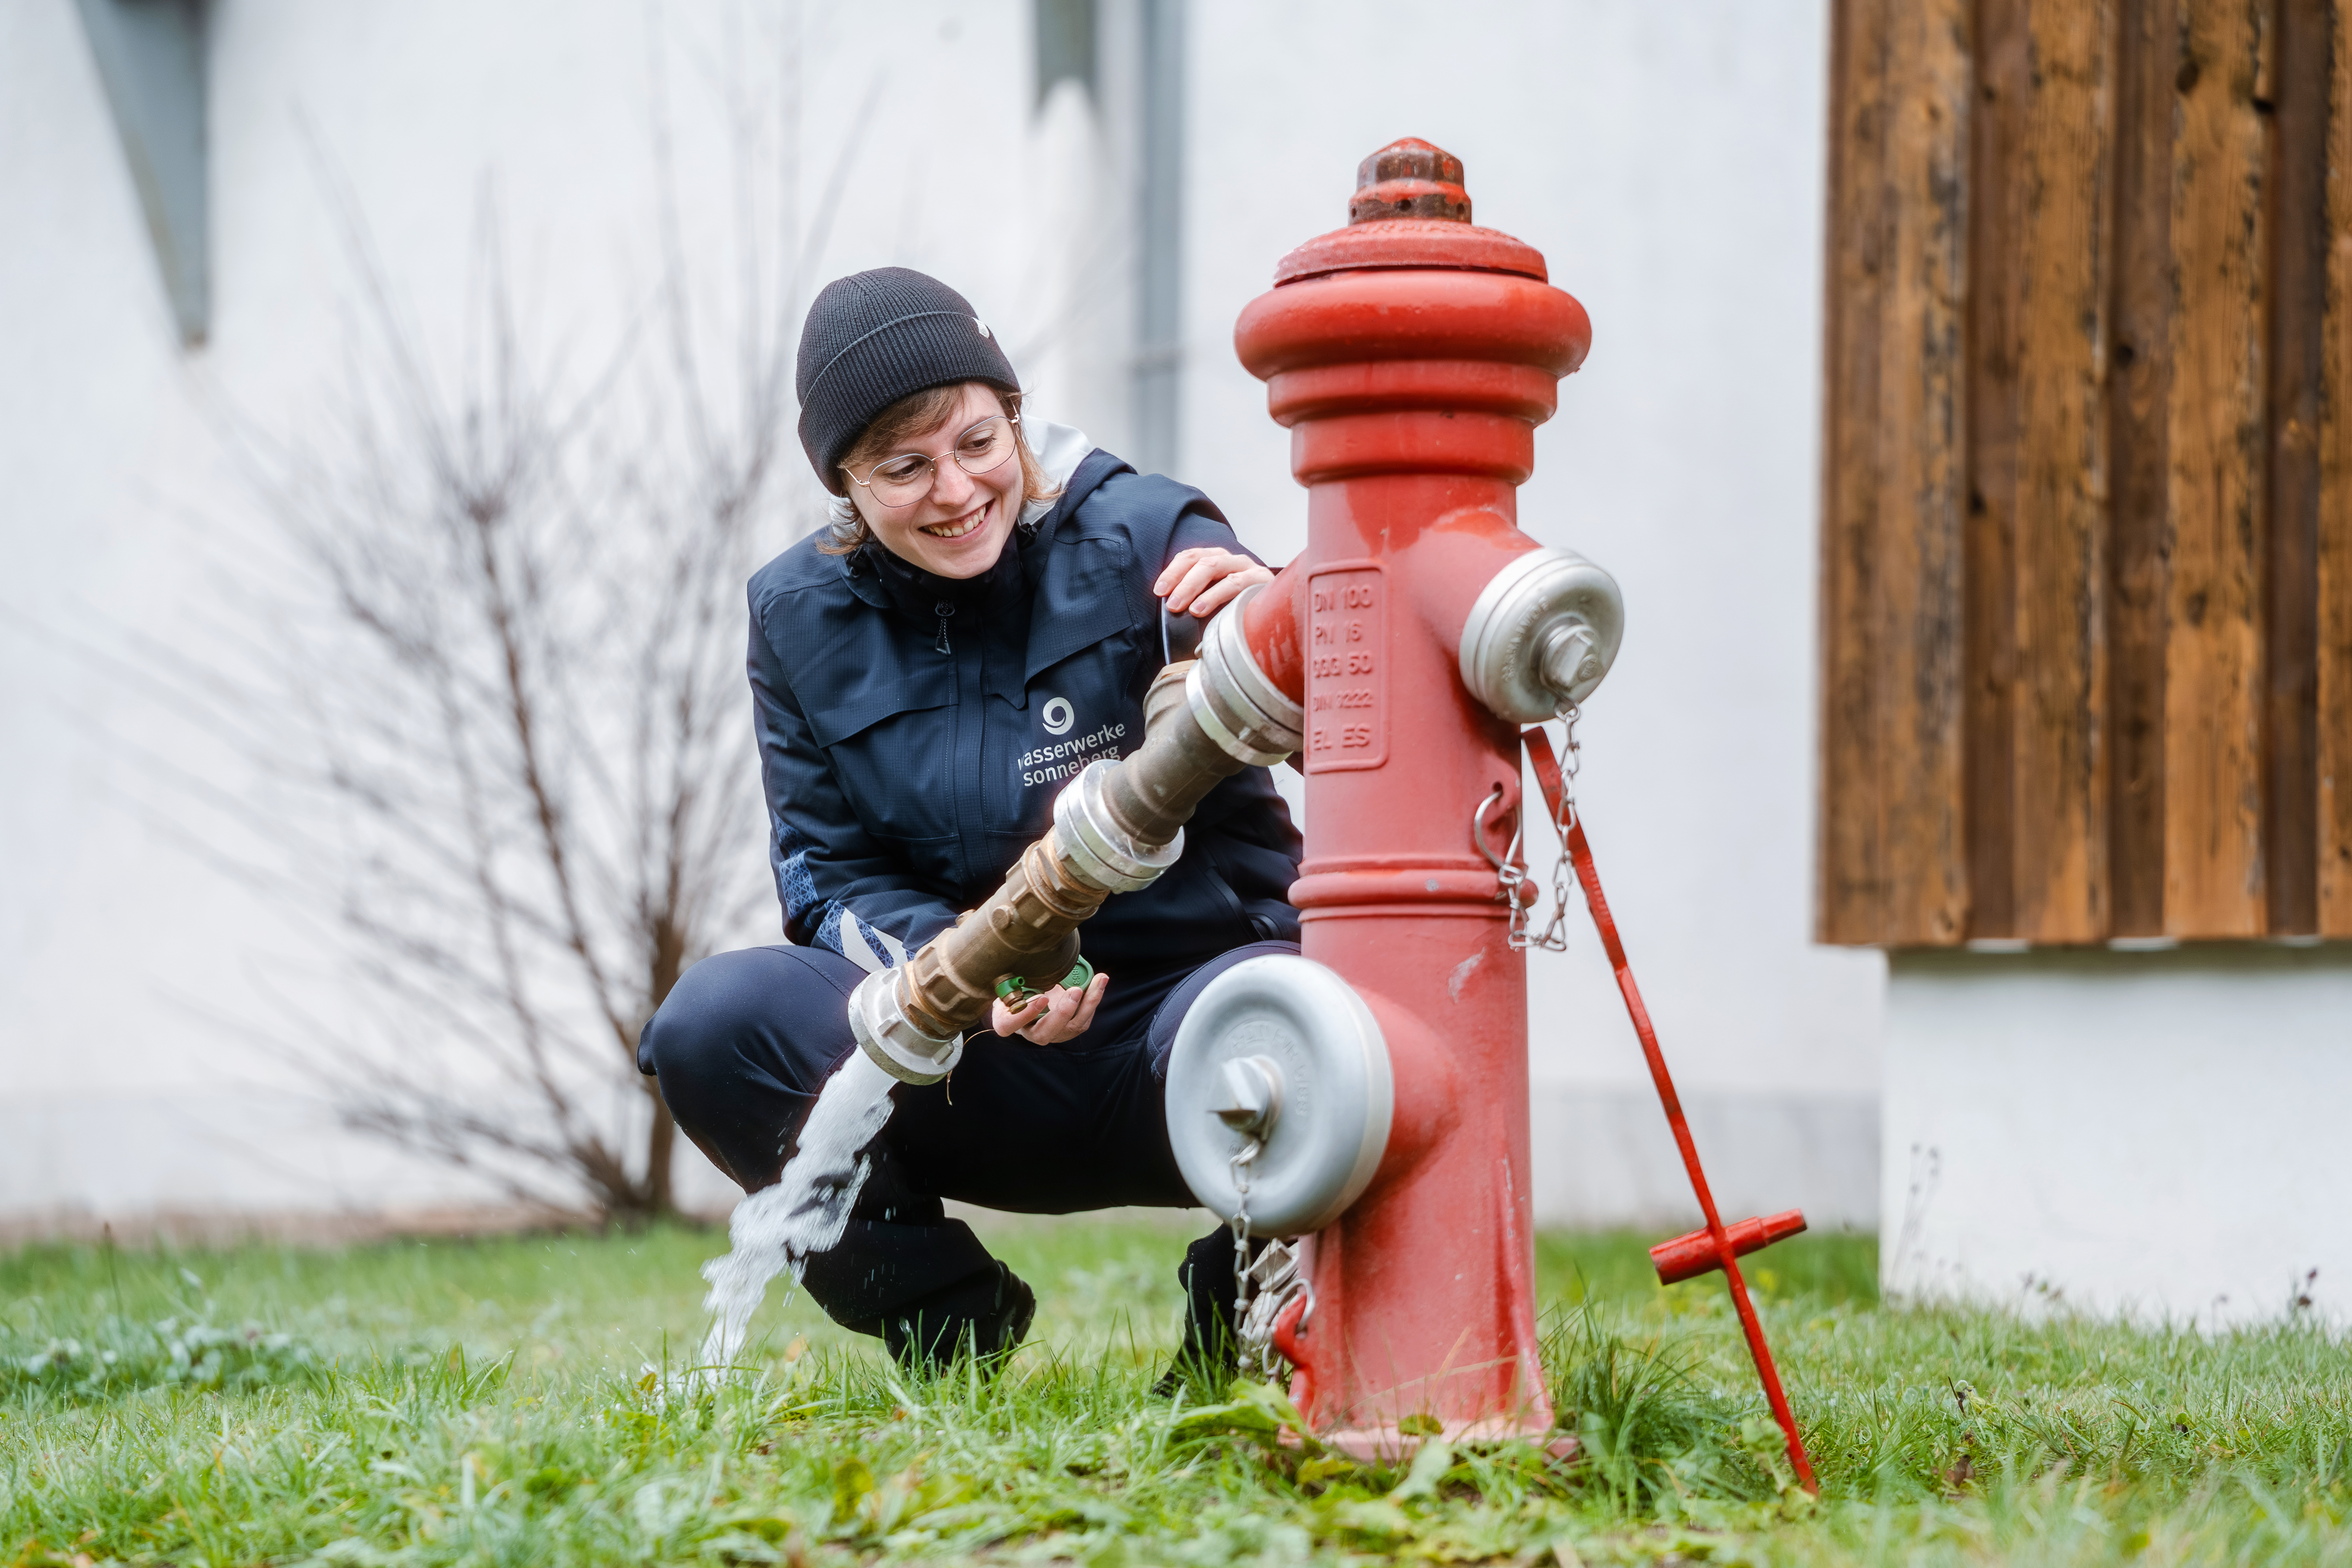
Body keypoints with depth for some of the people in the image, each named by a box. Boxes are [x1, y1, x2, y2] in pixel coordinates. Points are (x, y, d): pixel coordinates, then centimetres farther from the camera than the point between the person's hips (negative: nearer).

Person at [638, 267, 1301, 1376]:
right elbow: (833, 878, 2)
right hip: (970, 1075, 3)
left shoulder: (1145, 540, -7)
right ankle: (944, 1317, -1)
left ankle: (1243, 1302, -5)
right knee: (712, 1025, -24)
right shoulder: (804, 617, 3)